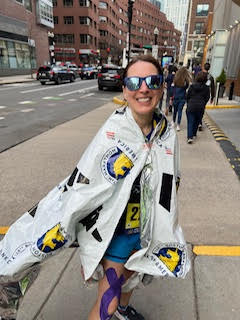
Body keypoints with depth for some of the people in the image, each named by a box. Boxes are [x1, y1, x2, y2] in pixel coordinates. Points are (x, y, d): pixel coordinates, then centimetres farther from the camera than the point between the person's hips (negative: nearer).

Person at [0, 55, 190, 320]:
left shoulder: (167, 131, -10)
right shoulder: (113, 135, -28)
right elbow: (79, 189, -24)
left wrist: (164, 230, 15)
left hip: (146, 227, 6)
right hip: (112, 230, -5)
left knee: (133, 272, 31)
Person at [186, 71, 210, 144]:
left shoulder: (192, 86, 0)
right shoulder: (206, 88, 0)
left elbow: (187, 96, 5)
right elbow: (207, 98, 5)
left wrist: (188, 105, 19)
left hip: (191, 106, -1)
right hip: (200, 107, 1)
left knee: (190, 122, 0)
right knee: (197, 121, 18)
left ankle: (190, 137, -12)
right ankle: (194, 134, 31)